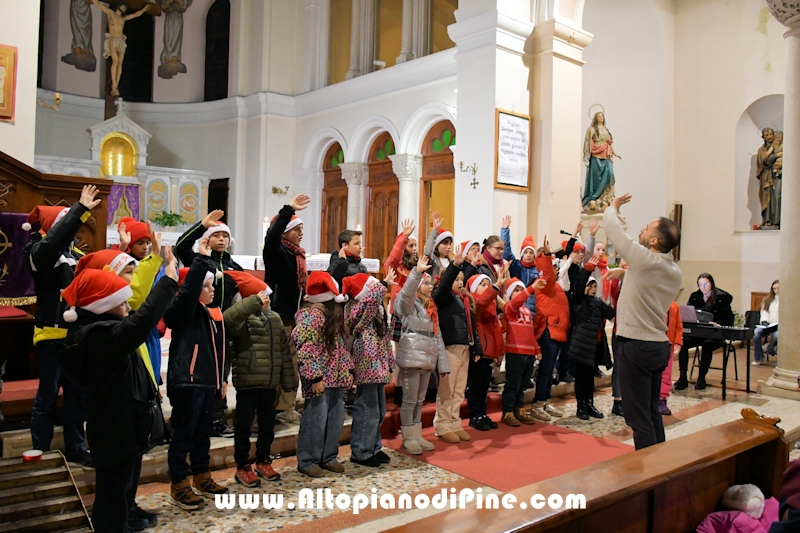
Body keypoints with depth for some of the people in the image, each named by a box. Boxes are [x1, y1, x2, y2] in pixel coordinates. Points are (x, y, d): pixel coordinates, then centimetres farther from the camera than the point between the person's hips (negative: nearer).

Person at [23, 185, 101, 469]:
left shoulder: (75, 254, 11)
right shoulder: (39, 252, -9)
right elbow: (53, 241, -33)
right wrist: (81, 210, -34)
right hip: (52, 335, -6)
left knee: (78, 395, 12)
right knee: (48, 396, 2)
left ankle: (75, 449, 24)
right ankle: (40, 452, 17)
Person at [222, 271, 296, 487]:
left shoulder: (275, 318, 9)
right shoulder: (243, 319, -11)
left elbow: (284, 350, 10)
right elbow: (227, 318, -37)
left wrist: (289, 379, 8)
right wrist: (254, 303, -35)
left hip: (269, 382, 6)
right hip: (248, 381, -6)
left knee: (267, 424, 16)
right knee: (244, 425, 5)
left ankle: (263, 462, 31)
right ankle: (243, 468, 18)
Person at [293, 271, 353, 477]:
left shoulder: (334, 312, 12)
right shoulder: (311, 315, -14)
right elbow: (305, 349, -19)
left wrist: (348, 370, 15)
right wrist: (314, 377, -22)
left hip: (336, 377, 8)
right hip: (320, 379, -8)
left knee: (336, 419, 12)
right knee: (316, 419, -1)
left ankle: (328, 457, 26)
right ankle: (307, 461, 13)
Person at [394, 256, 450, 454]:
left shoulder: (431, 307, 19)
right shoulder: (408, 304, -2)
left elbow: (437, 335, 17)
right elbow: (406, 291, -28)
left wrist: (443, 362, 13)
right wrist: (417, 272, -40)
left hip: (428, 358, 7)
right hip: (411, 357, -7)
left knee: (420, 400, 15)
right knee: (410, 400, 0)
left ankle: (417, 435, 24)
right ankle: (408, 438, 10)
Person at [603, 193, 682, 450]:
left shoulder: (644, 259, -16)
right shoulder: (675, 272, 7)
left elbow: (613, 228, -8)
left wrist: (613, 207, 10)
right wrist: (627, 270, 18)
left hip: (636, 346, -8)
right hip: (660, 345, 8)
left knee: (639, 417, -2)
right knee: (652, 412, 18)